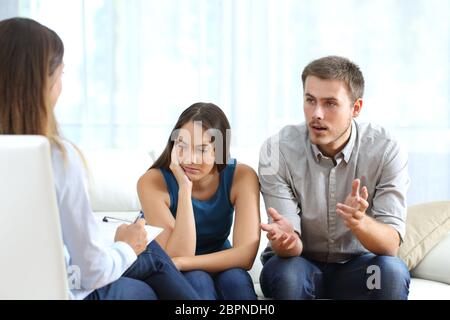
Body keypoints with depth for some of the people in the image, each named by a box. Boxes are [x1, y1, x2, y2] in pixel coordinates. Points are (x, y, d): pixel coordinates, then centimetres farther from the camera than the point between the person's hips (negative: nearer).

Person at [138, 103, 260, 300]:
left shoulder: (242, 176, -17)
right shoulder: (153, 182, -21)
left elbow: (246, 255, -25)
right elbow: (175, 258, -26)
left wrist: (180, 263, -34)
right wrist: (184, 188, -33)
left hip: (219, 270, 2)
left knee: (236, 279, -31)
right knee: (196, 280, -33)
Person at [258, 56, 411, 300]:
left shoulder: (386, 151, -16)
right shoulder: (277, 151, -17)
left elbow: (391, 244, -22)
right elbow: (292, 245, -18)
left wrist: (359, 222, -44)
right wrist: (285, 239, -43)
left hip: (357, 264, 1)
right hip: (300, 262, 0)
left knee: (392, 272, -30)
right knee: (283, 273, -33)